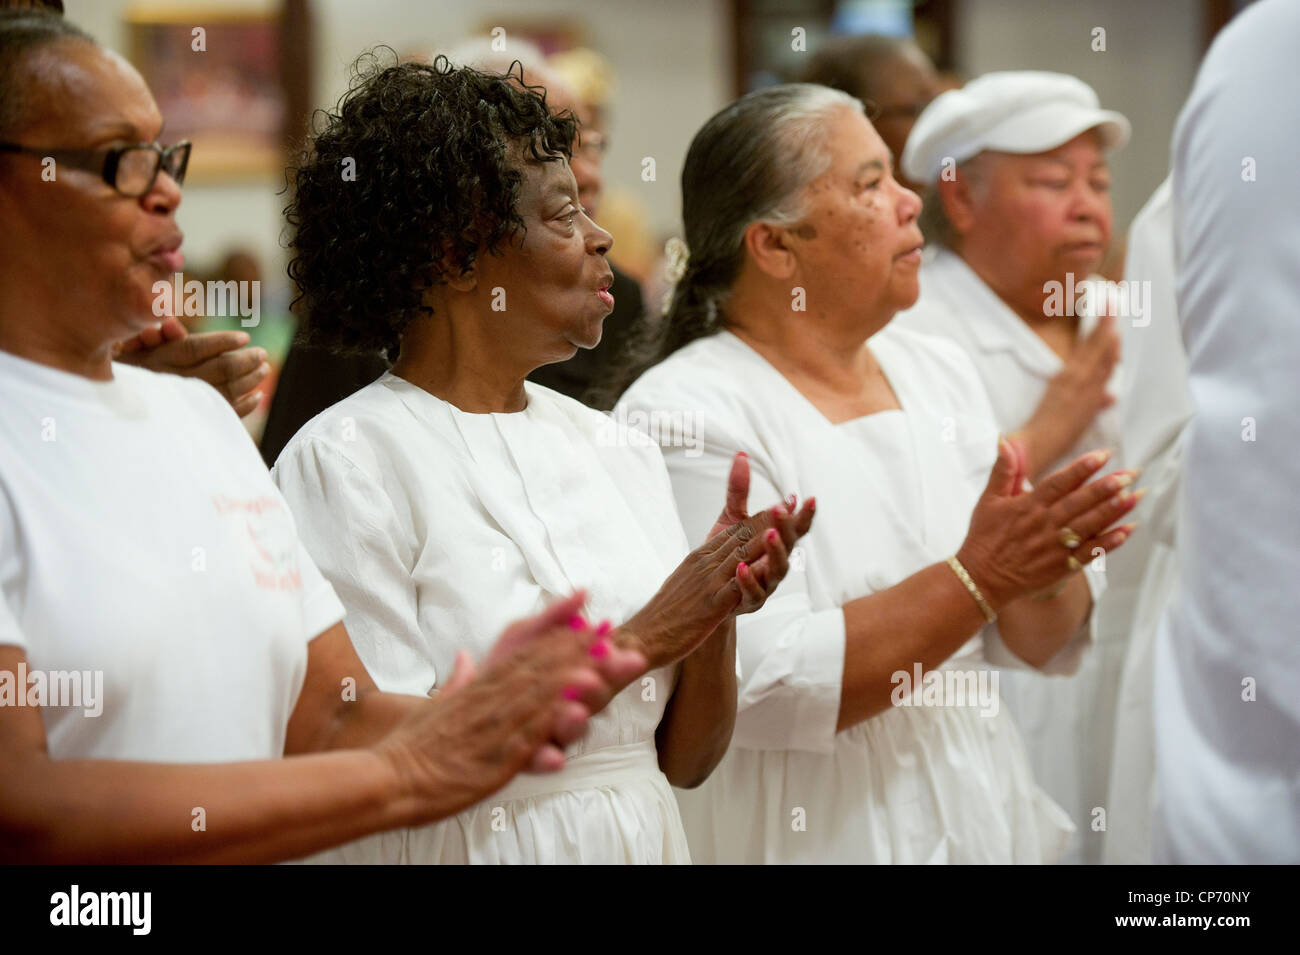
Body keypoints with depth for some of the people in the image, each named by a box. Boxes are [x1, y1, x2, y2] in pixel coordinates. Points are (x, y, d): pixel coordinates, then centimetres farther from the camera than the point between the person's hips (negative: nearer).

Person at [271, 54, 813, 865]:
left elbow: (684, 761, 5)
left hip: (645, 840, 5)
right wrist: (637, 641, -19)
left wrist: (719, 612, -13)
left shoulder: (622, 452, 4)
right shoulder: (344, 461, -12)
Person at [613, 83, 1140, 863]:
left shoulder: (940, 373, 5)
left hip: (989, 815, 6)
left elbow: (1046, 644, 5)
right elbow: (763, 692, -23)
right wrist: (976, 578, -24)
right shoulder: (683, 412, -14)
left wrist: (1042, 564, -15)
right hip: (813, 836, -6)